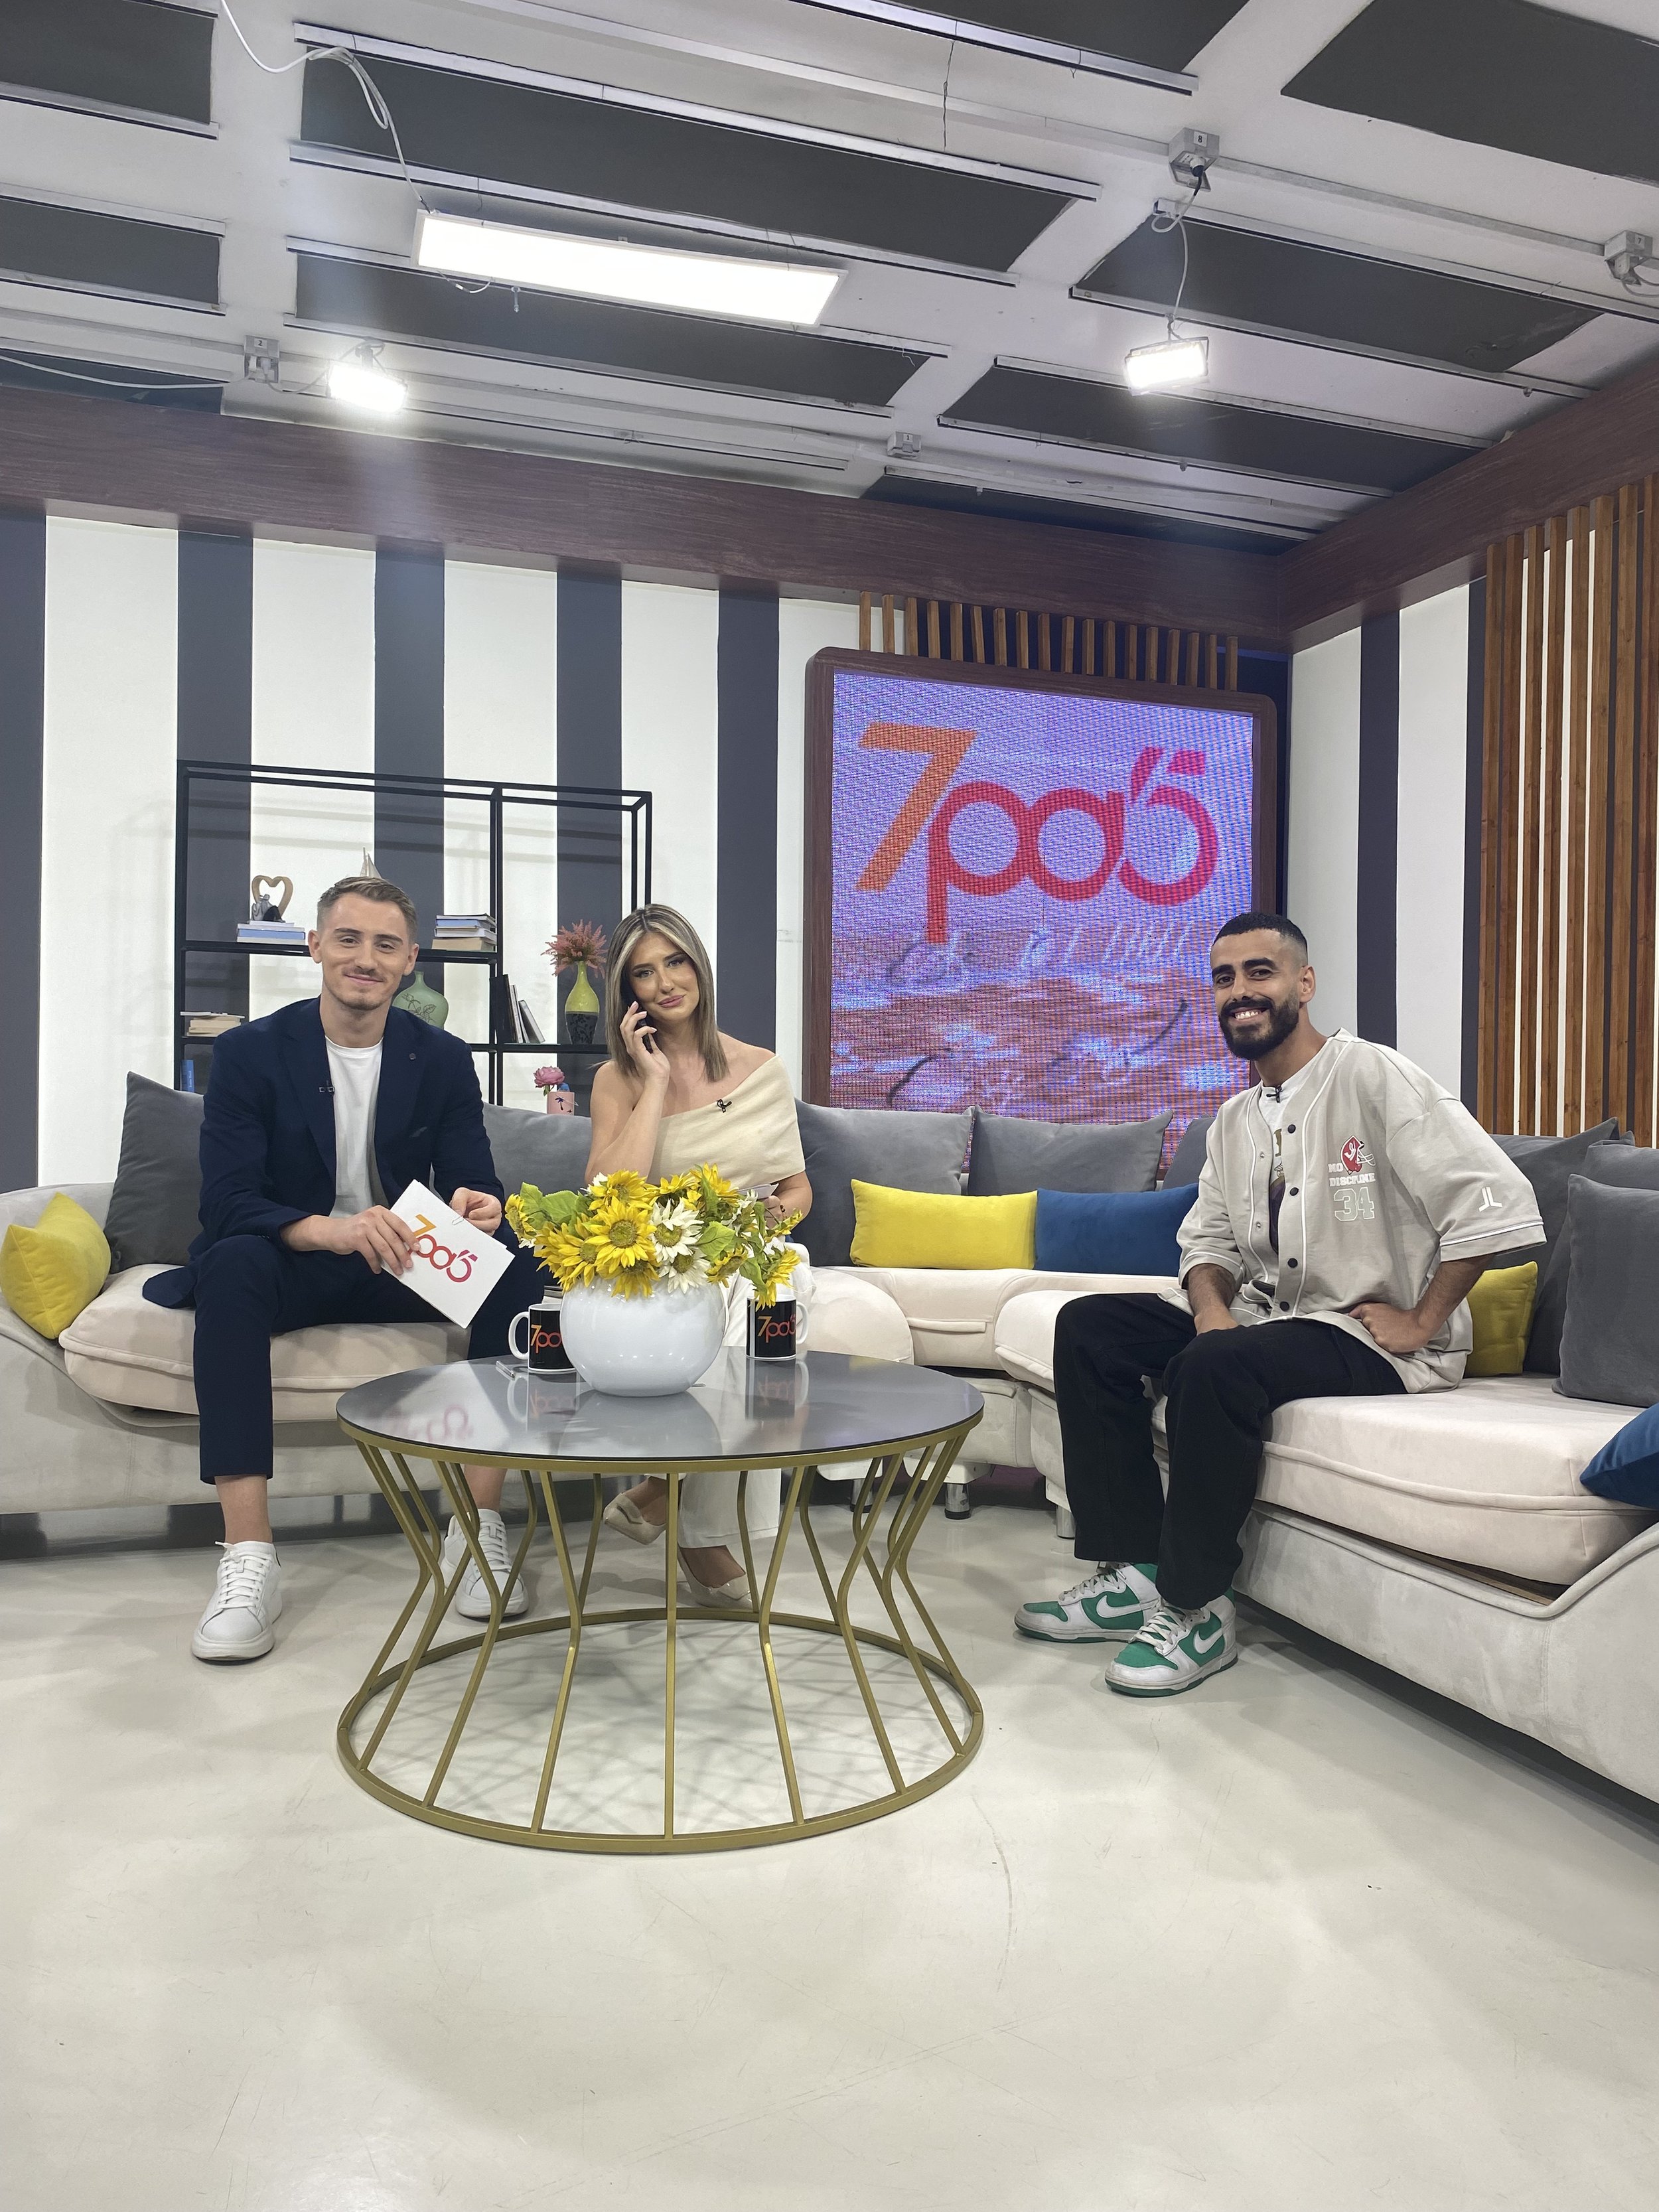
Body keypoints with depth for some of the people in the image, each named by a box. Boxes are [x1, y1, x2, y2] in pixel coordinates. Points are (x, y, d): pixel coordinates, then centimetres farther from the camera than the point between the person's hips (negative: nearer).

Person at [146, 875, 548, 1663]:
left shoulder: (444, 1060, 2)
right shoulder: (250, 1051, -6)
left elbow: (473, 1183, -3)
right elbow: (225, 1202, -15)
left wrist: (478, 1208, -30)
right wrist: (331, 1230, -36)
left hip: (406, 1268, 2)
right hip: (294, 1265, -2)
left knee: (515, 1262, -25)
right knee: (233, 1265, -35)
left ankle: (479, 1525, -20)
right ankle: (247, 1558, -34)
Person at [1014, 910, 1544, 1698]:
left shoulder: (1372, 1077, -13)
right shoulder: (1236, 1117, 12)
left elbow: (1497, 1202, -19)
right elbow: (1208, 1237, 14)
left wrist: (1423, 1322, -16)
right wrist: (1211, 1305, -9)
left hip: (1366, 1334, -8)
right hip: (1260, 1311, 8)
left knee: (1215, 1368, -35)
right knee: (1088, 1327, -7)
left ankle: (1195, 1612, -16)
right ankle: (1134, 1571, -5)